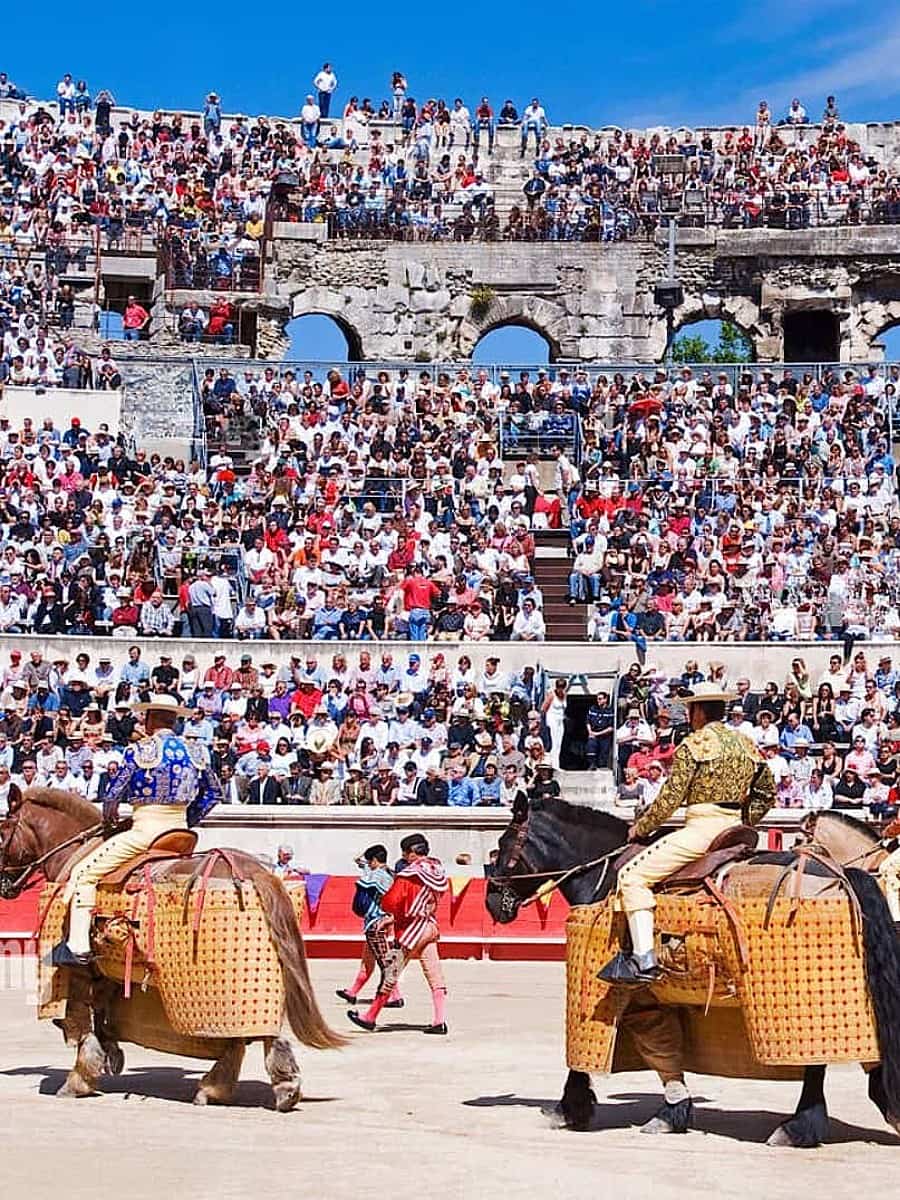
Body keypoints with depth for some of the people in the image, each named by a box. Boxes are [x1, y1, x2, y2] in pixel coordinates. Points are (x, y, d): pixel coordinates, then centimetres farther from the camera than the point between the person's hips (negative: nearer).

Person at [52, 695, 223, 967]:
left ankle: (78, 947, -7)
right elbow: (213, 794, 15)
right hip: (180, 830, 6)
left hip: (145, 830, -6)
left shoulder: (139, 751, -7)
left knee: (83, 873, 1)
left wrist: (108, 818, 17)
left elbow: (114, 795, -2)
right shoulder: (194, 752, 8)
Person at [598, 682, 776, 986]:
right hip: (735, 830, 8)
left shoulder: (694, 744, -7)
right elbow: (767, 793, 20)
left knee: (633, 875, -8)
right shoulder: (746, 744, 14)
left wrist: (640, 828, 3)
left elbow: (670, 799, -9)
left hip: (701, 828, -8)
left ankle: (643, 960, -19)